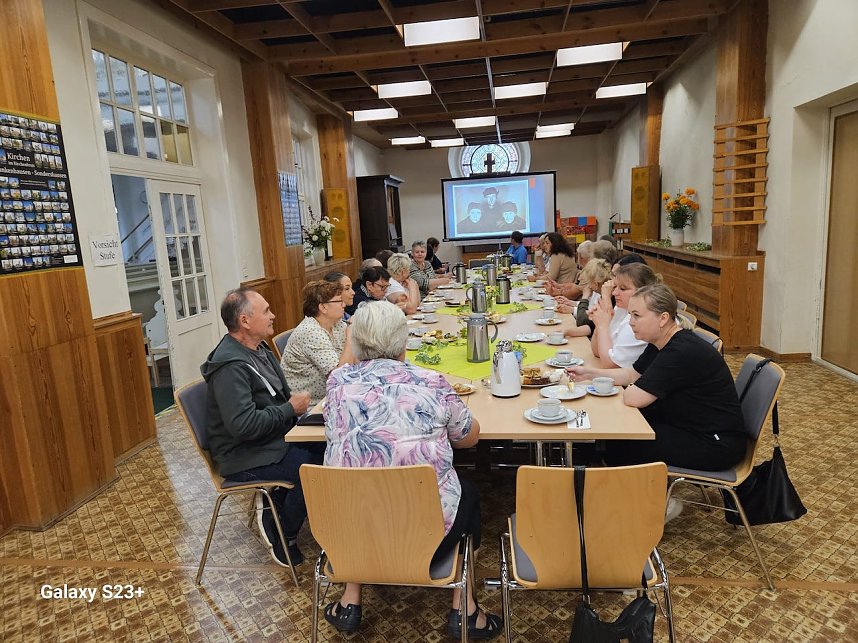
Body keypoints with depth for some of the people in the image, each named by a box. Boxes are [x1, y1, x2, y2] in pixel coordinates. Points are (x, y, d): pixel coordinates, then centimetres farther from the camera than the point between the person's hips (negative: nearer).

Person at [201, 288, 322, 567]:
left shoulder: (258, 349, 7)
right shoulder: (230, 366, -23)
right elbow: (243, 425, -31)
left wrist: (295, 399, -1)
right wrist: (291, 408, -19)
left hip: (272, 439, 9)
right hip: (244, 457, -9)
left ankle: (273, 503, 9)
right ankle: (282, 534, 1)